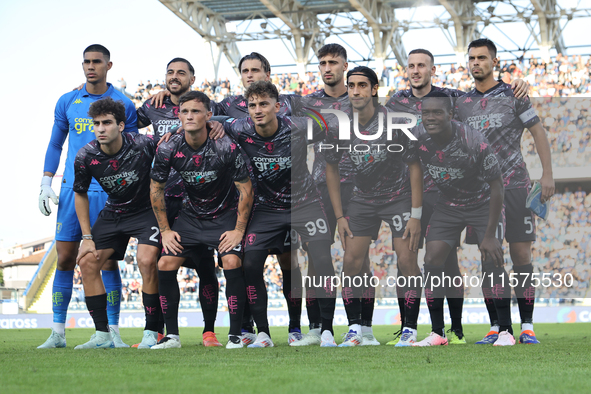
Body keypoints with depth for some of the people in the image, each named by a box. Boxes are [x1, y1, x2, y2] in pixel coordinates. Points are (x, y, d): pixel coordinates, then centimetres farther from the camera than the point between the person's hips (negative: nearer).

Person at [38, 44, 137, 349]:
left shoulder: (123, 105, 2)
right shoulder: (67, 102, 9)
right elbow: (55, 145, 15)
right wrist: (46, 184, 7)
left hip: (109, 192, -2)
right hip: (72, 190, 2)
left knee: (108, 261, -3)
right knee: (64, 259, -1)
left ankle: (112, 332, 3)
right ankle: (58, 332, 3)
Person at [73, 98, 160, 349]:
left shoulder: (144, 145, -25)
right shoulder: (85, 156, -15)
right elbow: (80, 194, 2)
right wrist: (87, 237, -2)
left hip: (147, 211, -4)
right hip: (113, 213, 4)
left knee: (146, 261, -25)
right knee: (87, 262, -6)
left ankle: (152, 332, -13)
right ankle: (102, 335, 1)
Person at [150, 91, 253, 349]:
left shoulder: (226, 147, -21)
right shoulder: (168, 150, -14)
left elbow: (245, 189, -11)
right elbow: (156, 189, 1)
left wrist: (239, 230, -13)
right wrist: (165, 230, -1)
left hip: (225, 214, -3)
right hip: (191, 216, 3)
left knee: (232, 262, -25)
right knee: (165, 264, -11)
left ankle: (235, 335, -13)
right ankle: (172, 335, 1)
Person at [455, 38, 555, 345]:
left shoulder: (512, 95, 3)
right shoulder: (461, 104, 11)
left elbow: (538, 132, 2)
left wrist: (547, 174, -8)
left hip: (515, 186, -3)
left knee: (521, 255, -4)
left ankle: (527, 327, 0)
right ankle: (496, 328, 7)